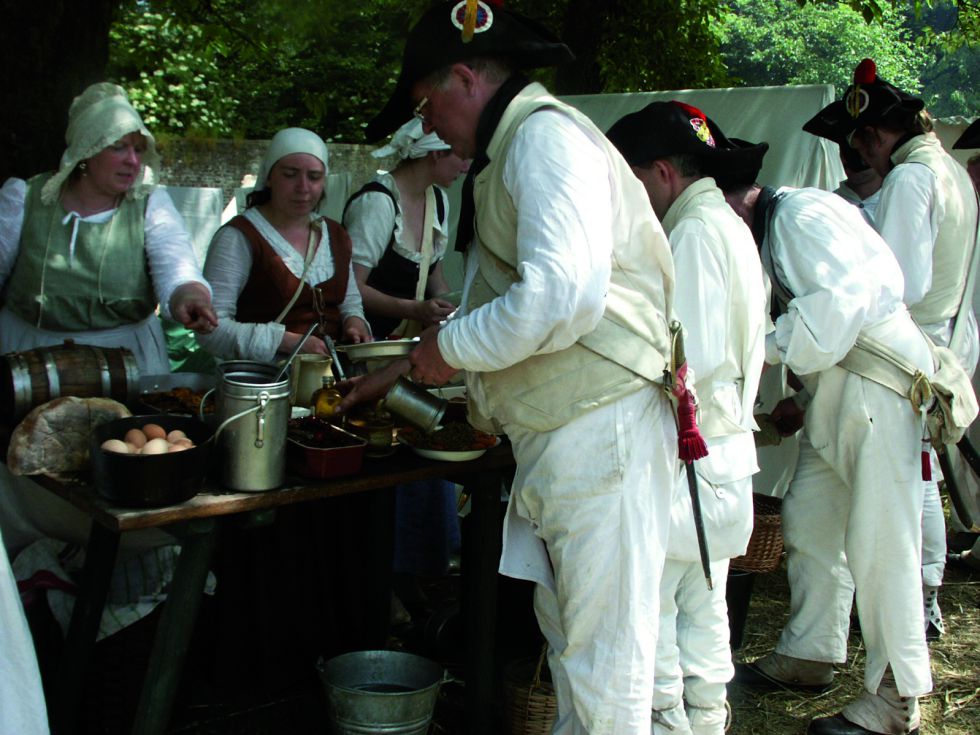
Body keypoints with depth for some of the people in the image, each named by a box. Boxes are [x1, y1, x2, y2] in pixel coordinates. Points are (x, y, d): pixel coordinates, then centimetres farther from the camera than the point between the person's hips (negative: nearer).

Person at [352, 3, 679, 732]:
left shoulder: (546, 134, -13)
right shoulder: (512, 151, 20)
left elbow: (563, 296, -28)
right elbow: (506, 308, 29)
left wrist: (450, 346, -12)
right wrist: (399, 371, 31)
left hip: (598, 426, -11)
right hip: (554, 435, 11)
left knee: (602, 651, 0)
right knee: (565, 627, 20)